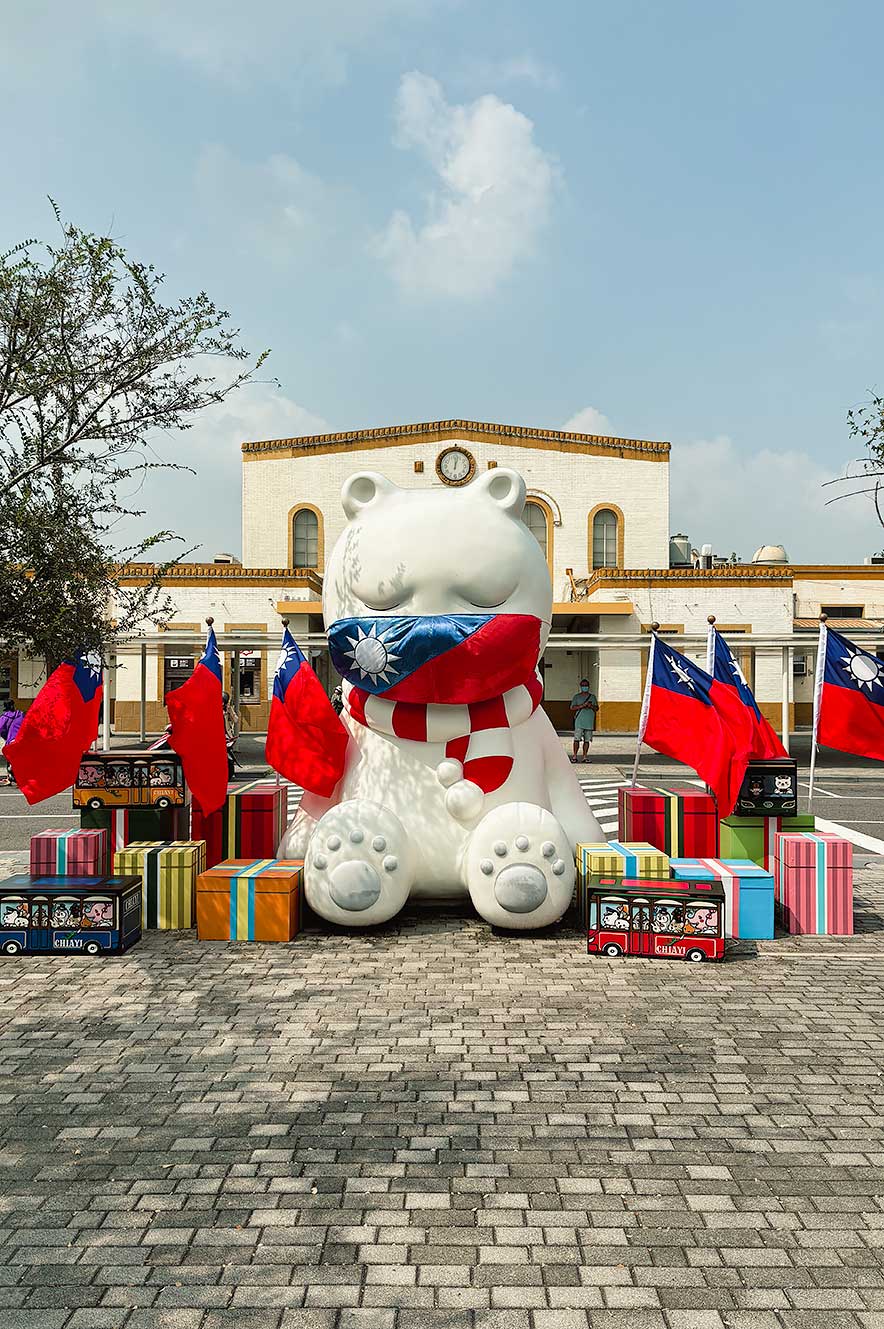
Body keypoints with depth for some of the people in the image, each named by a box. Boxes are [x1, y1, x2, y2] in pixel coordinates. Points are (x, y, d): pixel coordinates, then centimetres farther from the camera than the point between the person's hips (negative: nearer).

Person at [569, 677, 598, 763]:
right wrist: (582, 706, -12)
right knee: (577, 739, -9)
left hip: (589, 721, 2)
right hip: (579, 721, -2)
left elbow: (597, 708, 15)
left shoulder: (593, 696, 15)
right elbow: (572, 708, 0)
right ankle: (574, 756, -3)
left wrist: (591, 706, -7)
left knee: (587, 740, 3)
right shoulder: (576, 696, 8)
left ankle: (585, 756, 8)